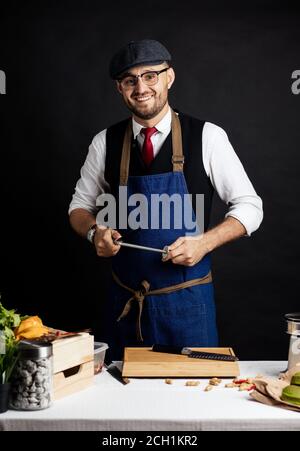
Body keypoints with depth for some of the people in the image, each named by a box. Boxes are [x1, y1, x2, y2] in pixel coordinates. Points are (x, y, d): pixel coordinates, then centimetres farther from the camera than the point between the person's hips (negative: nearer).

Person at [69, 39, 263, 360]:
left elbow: (249, 207, -2)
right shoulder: (105, 143, 0)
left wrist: (204, 243, -17)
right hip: (126, 302, 2)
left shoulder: (207, 137, -6)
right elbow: (80, 206, 12)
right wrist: (95, 231, -10)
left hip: (188, 300, -2)